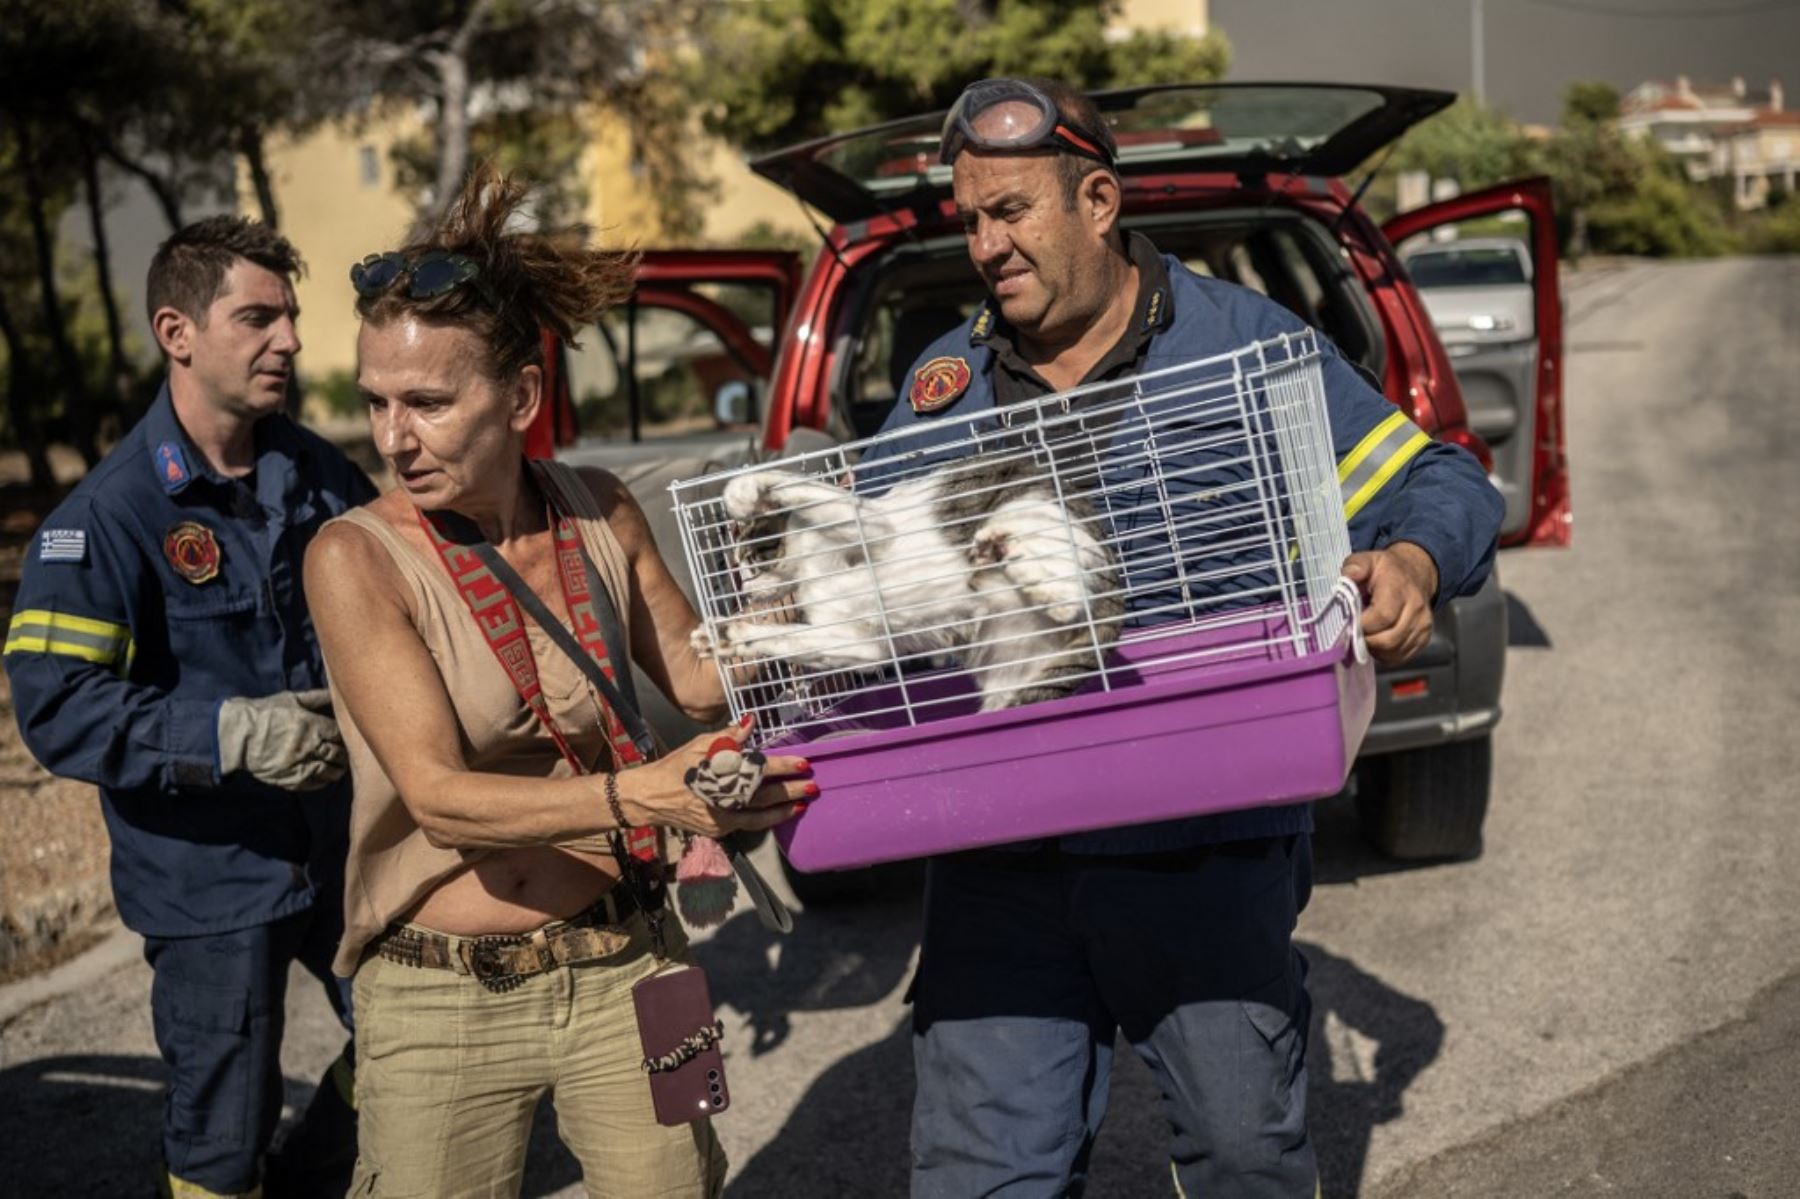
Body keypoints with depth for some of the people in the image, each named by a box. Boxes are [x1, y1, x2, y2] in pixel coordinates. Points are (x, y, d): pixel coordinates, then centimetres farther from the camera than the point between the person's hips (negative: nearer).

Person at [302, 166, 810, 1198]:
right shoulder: (358, 558, -13)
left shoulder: (599, 513, -3)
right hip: (439, 1001, -2)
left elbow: (697, 676, 10)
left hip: (624, 973, 3)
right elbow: (437, 795, -21)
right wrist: (637, 796, -35)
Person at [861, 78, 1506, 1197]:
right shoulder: (944, 382, 11)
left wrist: (1410, 566, -18)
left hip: (1209, 850, -2)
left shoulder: (1246, 341, 0)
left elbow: (1440, 483, 4)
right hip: (1000, 858, 3)